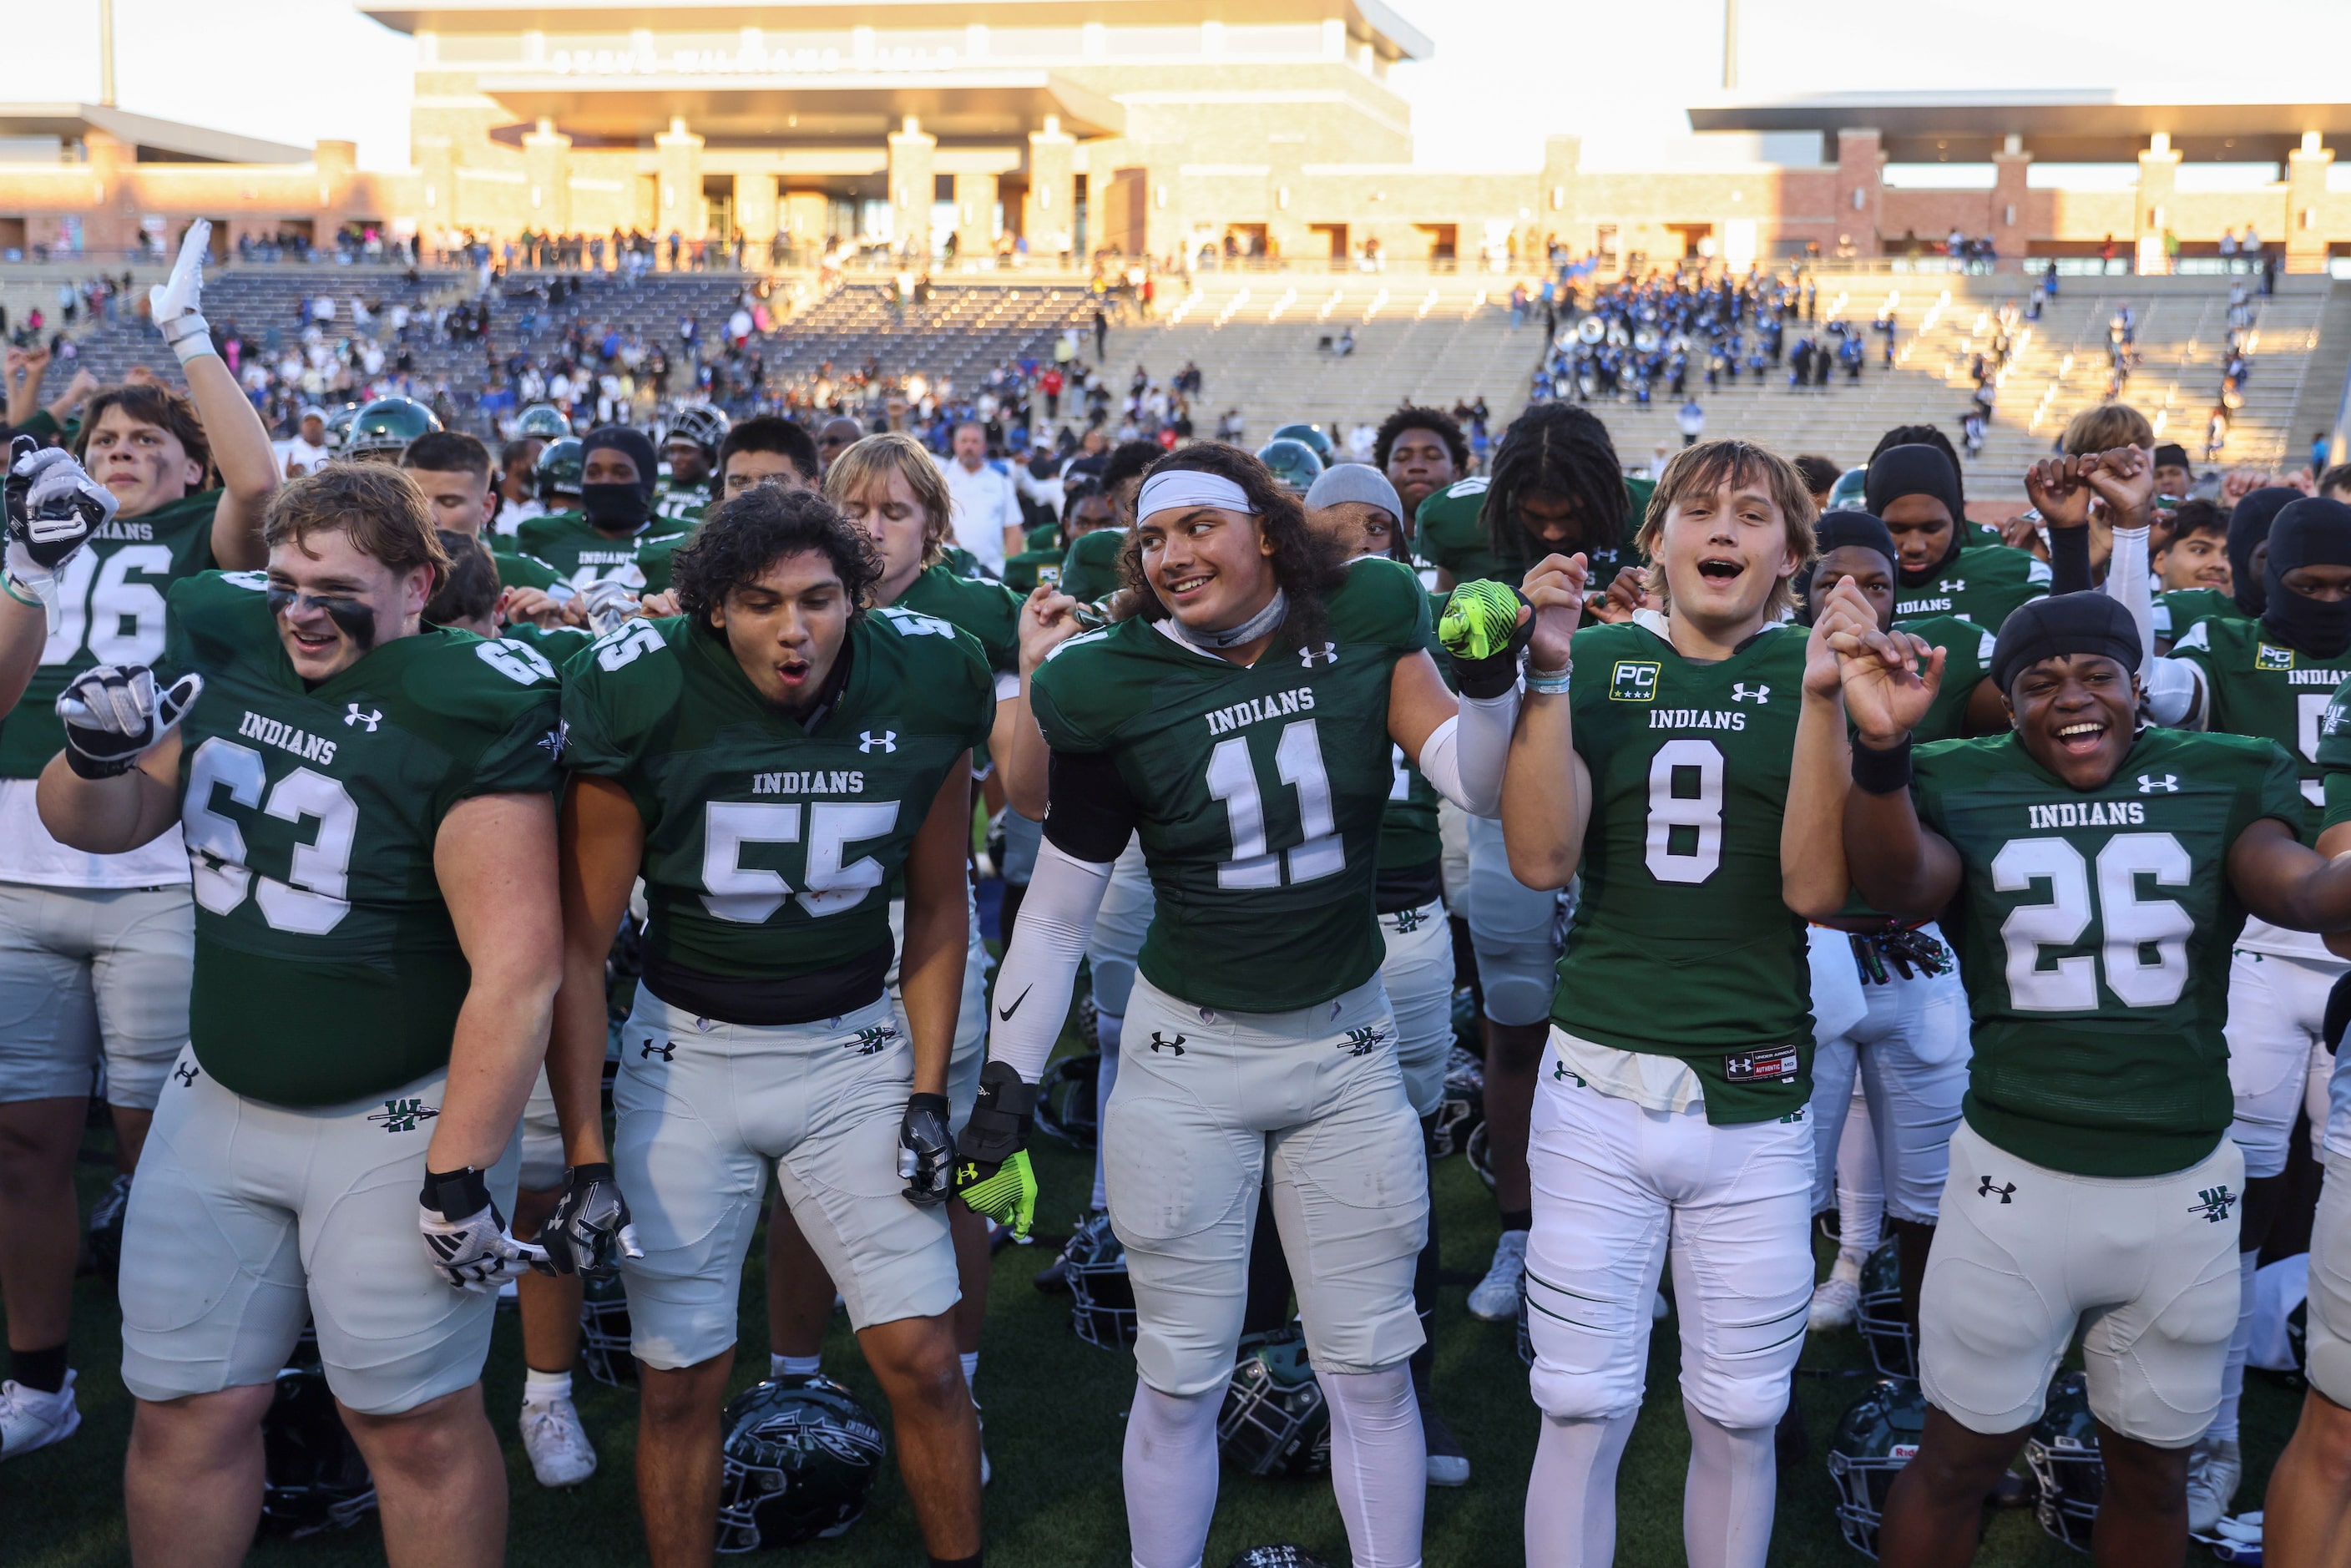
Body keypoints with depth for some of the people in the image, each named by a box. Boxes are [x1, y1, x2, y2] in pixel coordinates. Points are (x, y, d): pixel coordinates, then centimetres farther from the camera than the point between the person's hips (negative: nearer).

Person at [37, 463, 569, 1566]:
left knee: (414, 1423, 5)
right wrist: (96, 754, -11)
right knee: (187, 1411, 14)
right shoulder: (226, 652, 1)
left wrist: (461, 1171, -20)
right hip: (218, 1097, 6)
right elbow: (99, 829, 12)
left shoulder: (465, 716, -19)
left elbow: (514, 966, -21)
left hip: (395, 1119, -6)